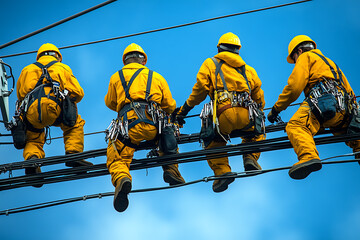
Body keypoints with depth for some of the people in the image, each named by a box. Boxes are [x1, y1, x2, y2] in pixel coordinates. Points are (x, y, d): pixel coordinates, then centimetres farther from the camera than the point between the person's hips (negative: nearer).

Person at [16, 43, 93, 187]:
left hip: (30, 113, 2)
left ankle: (32, 157, -8)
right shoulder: (62, 68, 25)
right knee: (76, 123, 24)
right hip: (53, 108, -2)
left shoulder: (27, 70, 31)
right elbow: (78, 93, 17)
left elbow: (20, 95, 30)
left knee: (33, 139, 24)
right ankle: (73, 153, 5)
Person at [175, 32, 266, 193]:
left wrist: (184, 110, 17)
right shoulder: (248, 69, 26)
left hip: (224, 115, -2)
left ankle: (222, 171, 2)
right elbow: (259, 98, 28)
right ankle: (251, 157, 9)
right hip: (247, 116, 3)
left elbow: (199, 91, 8)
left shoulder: (210, 64, 17)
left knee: (211, 140, 23)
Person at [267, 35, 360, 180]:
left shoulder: (306, 57, 18)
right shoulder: (330, 62, 40)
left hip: (323, 100, -8)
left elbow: (294, 86, 3)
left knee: (295, 126, -27)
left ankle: (309, 156, -54)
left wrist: (276, 108, 9)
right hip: (345, 112, 8)